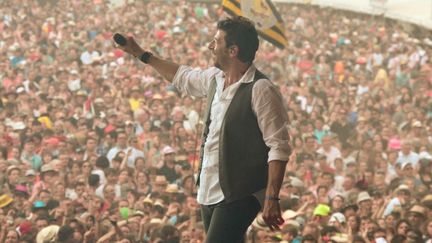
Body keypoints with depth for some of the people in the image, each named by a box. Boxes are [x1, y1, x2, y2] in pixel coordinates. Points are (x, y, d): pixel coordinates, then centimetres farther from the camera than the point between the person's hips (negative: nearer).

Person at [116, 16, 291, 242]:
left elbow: (279, 146, -18)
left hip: (237, 196, -8)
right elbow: (183, 76, 31)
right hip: (209, 192, 8)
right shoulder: (214, 78, 9)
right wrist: (140, 54, 35)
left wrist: (272, 198, -23)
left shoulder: (260, 89, -16)